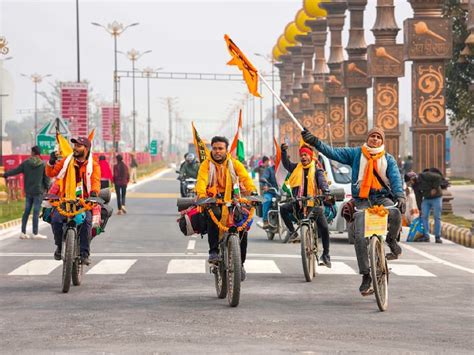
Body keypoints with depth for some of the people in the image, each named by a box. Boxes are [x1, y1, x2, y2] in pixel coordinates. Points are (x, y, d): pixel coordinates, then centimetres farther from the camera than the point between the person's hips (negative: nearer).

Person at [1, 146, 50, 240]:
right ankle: (35, 233, 0)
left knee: (26, 211, 11)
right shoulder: (43, 164, -8)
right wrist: (46, 188, 11)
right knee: (36, 212, -2)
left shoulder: (26, 163, -3)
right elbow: (46, 178, -4)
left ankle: (23, 232, 12)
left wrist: (5, 174, 16)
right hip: (38, 191, -3)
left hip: (28, 191, 3)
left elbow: (15, 171, 3)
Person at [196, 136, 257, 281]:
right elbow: (202, 180, -13)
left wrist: (252, 191, -27)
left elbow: (245, 177, -7)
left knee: (243, 226, -13)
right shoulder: (206, 164, 2)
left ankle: (240, 263, 4)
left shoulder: (234, 163, 5)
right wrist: (201, 196, -33)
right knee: (213, 215, -35)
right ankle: (213, 251, -27)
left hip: (232, 199, 2)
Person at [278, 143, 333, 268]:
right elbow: (286, 164, -4)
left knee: (324, 228, -9)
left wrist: (326, 191, -35)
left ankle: (326, 254, 7)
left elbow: (322, 181, -14)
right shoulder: (296, 168, 9)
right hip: (298, 202, 2)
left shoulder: (316, 170, 0)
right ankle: (292, 232, -7)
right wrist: (284, 152, -21)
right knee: (283, 209, -24)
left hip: (314, 202, -2)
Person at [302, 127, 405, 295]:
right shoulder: (356, 154, 10)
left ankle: (391, 240, -4)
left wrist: (400, 196, -21)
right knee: (360, 237, -15)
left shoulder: (388, 159, 10)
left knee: (395, 214, -35)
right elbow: (333, 152, 1)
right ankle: (366, 276, -8)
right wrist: (315, 142, -13)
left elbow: (395, 178, -3)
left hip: (382, 198, 0)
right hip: (362, 201, 0)